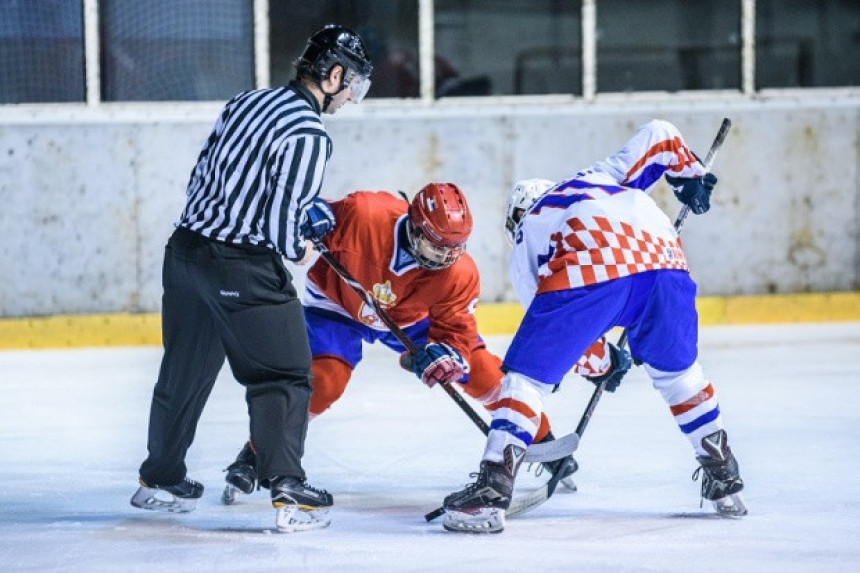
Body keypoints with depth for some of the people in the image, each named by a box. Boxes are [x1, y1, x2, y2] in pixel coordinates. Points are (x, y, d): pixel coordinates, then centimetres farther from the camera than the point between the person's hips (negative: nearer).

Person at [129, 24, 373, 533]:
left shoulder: (247, 104, 10)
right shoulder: (308, 134, -15)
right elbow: (282, 217, -20)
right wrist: (297, 249, 2)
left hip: (187, 248, 8)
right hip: (244, 267, -8)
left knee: (186, 370, 21)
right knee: (285, 376, 1)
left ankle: (160, 479, 34)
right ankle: (288, 492, -6)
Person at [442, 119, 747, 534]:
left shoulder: (525, 238, 33)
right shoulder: (602, 176, 41)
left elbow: (558, 329, 31)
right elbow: (657, 135, 37)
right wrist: (690, 174, 53)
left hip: (585, 276, -3)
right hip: (662, 260, 4)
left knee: (525, 375, 9)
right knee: (677, 370, 28)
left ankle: (491, 492, -3)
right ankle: (724, 481, 32)